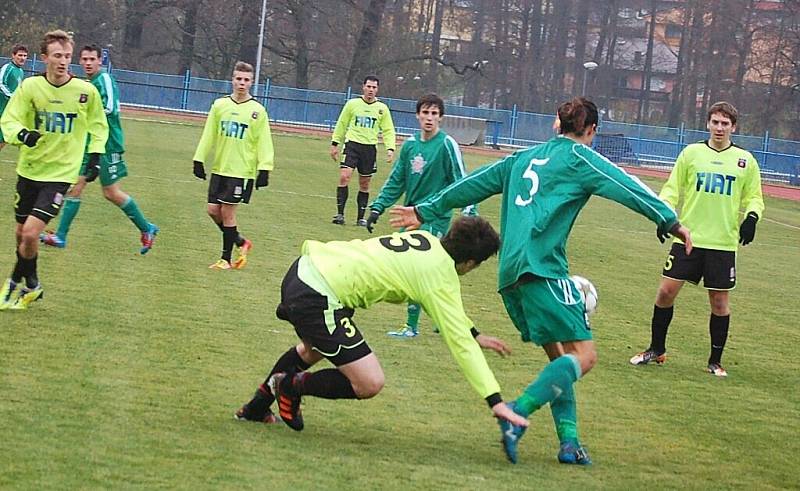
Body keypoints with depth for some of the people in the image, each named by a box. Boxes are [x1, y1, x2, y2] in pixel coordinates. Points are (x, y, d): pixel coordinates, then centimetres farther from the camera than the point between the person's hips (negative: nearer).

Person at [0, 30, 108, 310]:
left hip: (60, 173, -2)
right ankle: (31, 285, 33)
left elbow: (98, 126, 10)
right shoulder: (30, 87, -7)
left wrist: (95, 156, 3)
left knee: (30, 232, -16)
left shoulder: (86, 91, -7)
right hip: (29, 169, 2)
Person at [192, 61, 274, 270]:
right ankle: (241, 242, 22)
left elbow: (264, 142, -4)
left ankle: (226, 258, 6)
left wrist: (264, 168, -11)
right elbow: (209, 135, 11)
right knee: (213, 210, 2)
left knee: (227, 212, -5)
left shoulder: (257, 111, -4)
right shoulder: (220, 105, 5)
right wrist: (199, 159, 8)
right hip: (219, 168, 4)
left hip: (242, 171, -4)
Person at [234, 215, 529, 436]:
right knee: (369, 384, -5)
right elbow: (459, 342, -11)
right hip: (318, 300, -10)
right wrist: (495, 400, -11)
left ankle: (256, 408, 46)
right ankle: (290, 386, 12)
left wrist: (474, 334, 36)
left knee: (314, 350, 38)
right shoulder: (442, 275, -8)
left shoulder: (424, 239, 14)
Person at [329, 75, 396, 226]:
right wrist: (335, 143, 9)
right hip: (352, 144, -1)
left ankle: (361, 218, 14)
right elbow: (341, 124, 12)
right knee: (344, 177, -16)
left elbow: (388, 131, 9)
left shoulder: (382, 108, 6)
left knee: (364, 184, 6)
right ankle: (340, 214, -12)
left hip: (370, 147, 1)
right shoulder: (352, 104, 4)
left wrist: (390, 148, -4)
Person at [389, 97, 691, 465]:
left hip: (511, 272, 8)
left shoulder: (524, 158, 24)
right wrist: (671, 222, 5)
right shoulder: (580, 158, 5)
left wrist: (425, 212, 37)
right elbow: (627, 188, -1)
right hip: (542, 266, -8)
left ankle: (569, 442, 2)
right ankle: (519, 412, -28)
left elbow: (473, 184, 28)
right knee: (583, 355, -11)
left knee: (559, 356, 13)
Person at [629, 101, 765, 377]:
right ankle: (656, 350, 15)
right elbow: (672, 189, 8)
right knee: (666, 291, -3)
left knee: (720, 300, 2)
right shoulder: (691, 153, 4)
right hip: (687, 237, 0)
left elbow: (754, 198, 11)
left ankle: (716, 360, 16)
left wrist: (752, 217, -10)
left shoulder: (745, 161, 5)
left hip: (724, 243, 0)